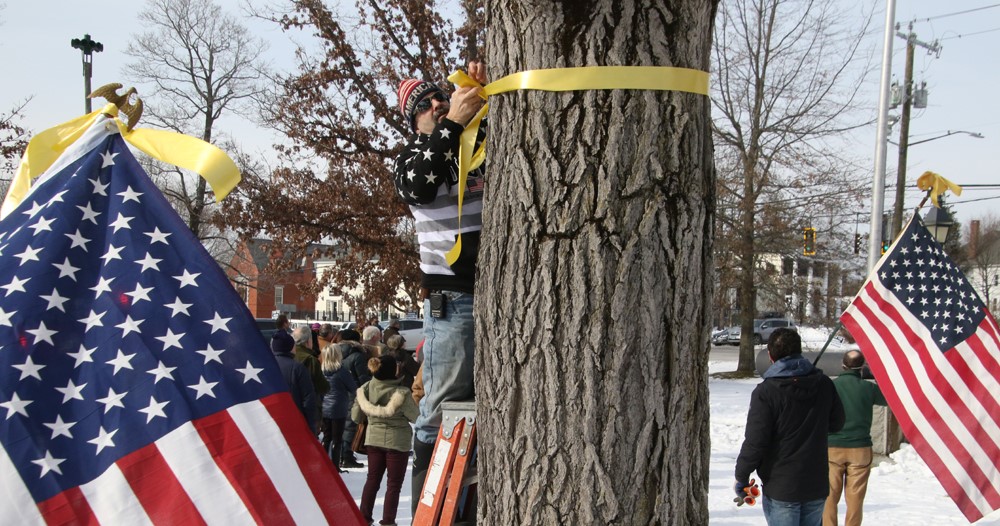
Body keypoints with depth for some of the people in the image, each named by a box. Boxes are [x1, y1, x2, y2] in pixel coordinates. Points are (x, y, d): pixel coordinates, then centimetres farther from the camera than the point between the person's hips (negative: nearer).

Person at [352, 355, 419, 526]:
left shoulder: (366, 389, -7)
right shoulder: (401, 393, -22)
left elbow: (355, 417, 3)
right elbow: (415, 416, -11)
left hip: (374, 439, 5)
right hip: (396, 441, -5)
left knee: (372, 479, 18)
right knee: (394, 484, 6)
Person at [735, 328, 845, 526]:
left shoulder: (766, 392, -16)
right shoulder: (824, 384, -1)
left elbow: (755, 441, -16)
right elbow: (836, 423, 13)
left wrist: (741, 476, -3)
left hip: (780, 488, -5)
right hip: (817, 485, 5)